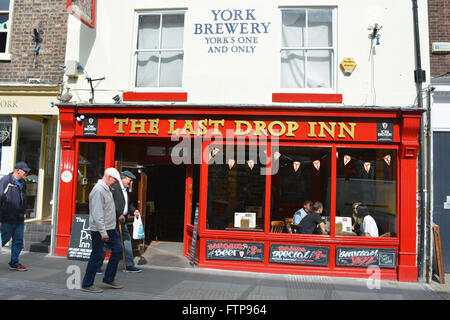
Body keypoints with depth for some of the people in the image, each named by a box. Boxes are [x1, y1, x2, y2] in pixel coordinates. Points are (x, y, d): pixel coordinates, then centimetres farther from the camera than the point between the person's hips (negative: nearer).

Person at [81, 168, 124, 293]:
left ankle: (108, 280, 22)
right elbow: (97, 214, -23)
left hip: (110, 228, 10)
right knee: (97, 256, 0)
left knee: (118, 251, 11)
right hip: (100, 230, -10)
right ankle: (87, 284, 14)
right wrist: (103, 232, -24)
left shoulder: (107, 189, 13)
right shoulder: (98, 190, -19)